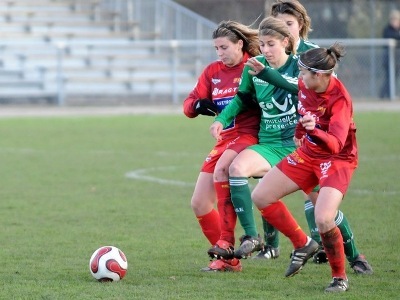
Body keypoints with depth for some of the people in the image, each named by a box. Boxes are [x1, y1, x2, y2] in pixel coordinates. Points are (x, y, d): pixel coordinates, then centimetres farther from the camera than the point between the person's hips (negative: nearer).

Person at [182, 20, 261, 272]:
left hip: (249, 135, -8)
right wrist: (198, 105, -15)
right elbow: (189, 106, 7)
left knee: (221, 169, -35)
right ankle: (229, 259, 14)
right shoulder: (212, 72, 11)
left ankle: (226, 247, -30)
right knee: (199, 204, 3)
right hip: (225, 140, 8)